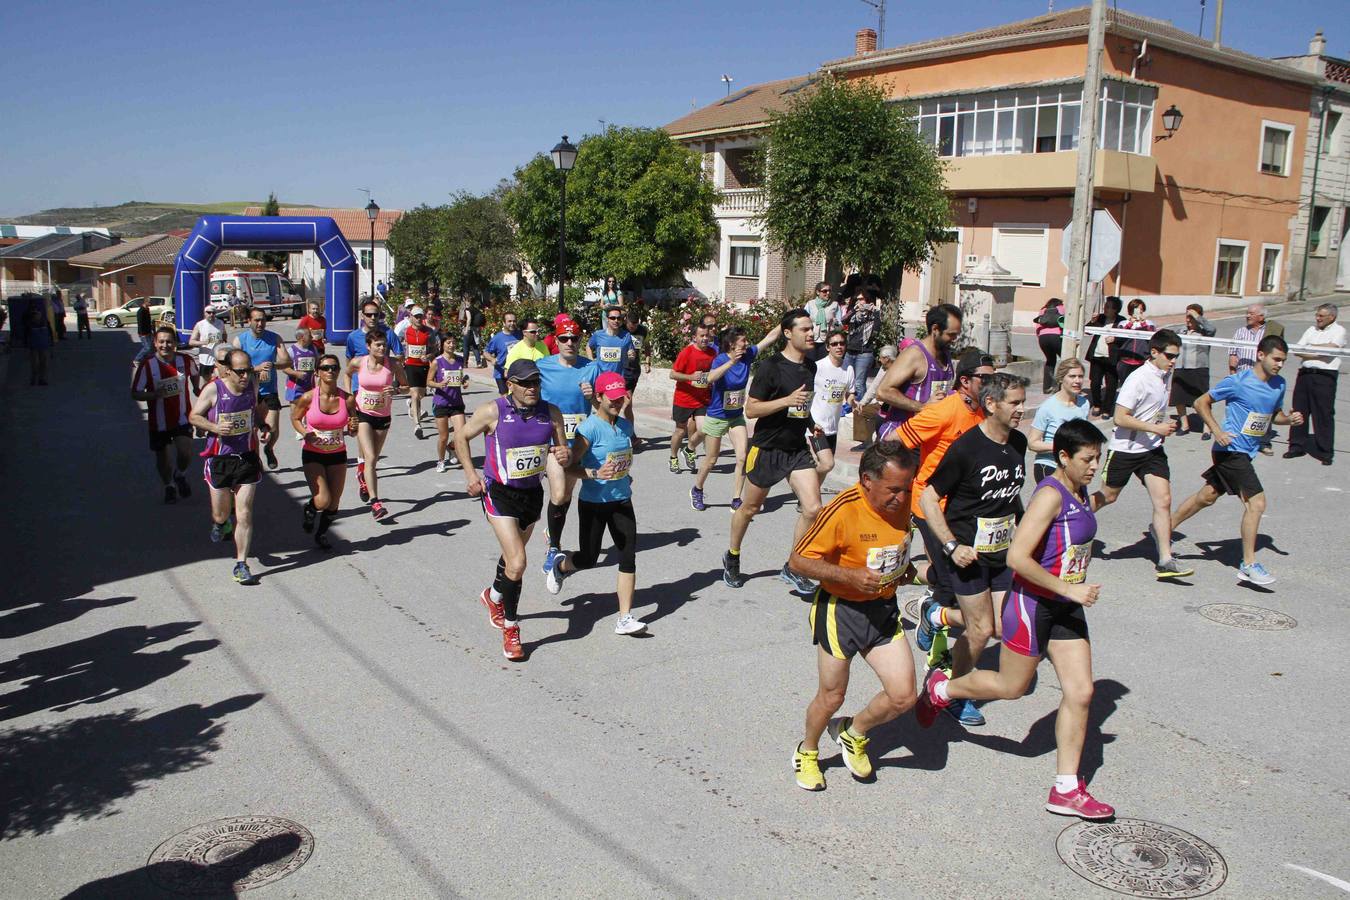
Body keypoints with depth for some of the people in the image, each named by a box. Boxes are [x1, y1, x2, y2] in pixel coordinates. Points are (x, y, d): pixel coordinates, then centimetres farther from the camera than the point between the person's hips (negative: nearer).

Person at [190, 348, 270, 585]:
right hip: (220, 460, -1)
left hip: (247, 458, 2)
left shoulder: (252, 386, 0)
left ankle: (241, 565, 4)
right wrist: (215, 427, -20)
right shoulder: (213, 390, -12)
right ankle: (220, 523, 50)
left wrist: (263, 426, 1)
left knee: (244, 515, -5)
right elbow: (193, 416, -2)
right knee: (221, 514, 11)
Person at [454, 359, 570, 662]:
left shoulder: (551, 414, -6)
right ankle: (510, 628, 4)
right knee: (517, 564, -15)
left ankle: (494, 596, 55)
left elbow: (563, 450, 4)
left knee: (512, 555, 26)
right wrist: (471, 473, -11)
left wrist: (565, 456, -20)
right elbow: (461, 437, -2)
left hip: (533, 492, 5)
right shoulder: (493, 411, -16)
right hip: (499, 493, -5)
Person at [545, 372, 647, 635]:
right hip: (594, 503, -5)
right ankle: (559, 565, 42)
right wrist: (595, 473, -31)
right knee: (588, 559, 6)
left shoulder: (625, 426, 5)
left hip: (622, 501, 6)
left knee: (629, 556, -3)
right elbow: (571, 465, -18)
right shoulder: (589, 428, -17)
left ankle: (625, 618, 1)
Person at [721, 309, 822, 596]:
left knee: (813, 508, -10)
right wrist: (787, 400, -25)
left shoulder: (811, 366, 7)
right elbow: (751, 409, -16)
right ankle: (732, 558, 36)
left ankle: (792, 568, 6)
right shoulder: (771, 367, -14)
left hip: (798, 449, 5)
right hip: (767, 449, -5)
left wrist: (810, 425, 12)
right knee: (749, 508, 11)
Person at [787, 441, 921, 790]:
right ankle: (807, 752, 39)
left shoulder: (902, 503, -4)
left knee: (903, 696, 0)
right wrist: (852, 576, -27)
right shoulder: (843, 511, -25)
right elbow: (798, 560, -19)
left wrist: (905, 569, 0)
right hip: (840, 610, -5)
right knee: (831, 697, 9)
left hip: (883, 609, 5)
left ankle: (852, 733, 30)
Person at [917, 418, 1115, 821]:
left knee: (1080, 692, 3)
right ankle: (940, 688, 34)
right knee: (1011, 686, 8)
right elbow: (1016, 557, -29)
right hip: (1032, 602, -8)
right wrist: (1068, 589, -25)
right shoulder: (1050, 495, -22)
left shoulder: (1080, 493, 6)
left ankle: (1066, 790, 12)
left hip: (1066, 607, 8)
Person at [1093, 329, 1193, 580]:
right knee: (1107, 497, 8)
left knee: (1163, 500, -5)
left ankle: (1165, 560, -3)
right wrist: (1155, 428, -21)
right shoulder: (1138, 378, -19)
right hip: (1124, 449, -6)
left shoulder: (1166, 375, 6)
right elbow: (1120, 418, -22)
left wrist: (1165, 427, 11)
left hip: (1152, 449, 6)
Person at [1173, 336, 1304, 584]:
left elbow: (1274, 415, 22)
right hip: (1231, 450, -8)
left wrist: (1290, 419, -1)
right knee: (1256, 502, -14)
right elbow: (1201, 402, -8)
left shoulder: (1279, 384, 7)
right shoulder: (1238, 382, -15)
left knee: (1207, 496, 18)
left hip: (1247, 452, 8)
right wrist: (1217, 431, -18)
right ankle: (1249, 565, -6)